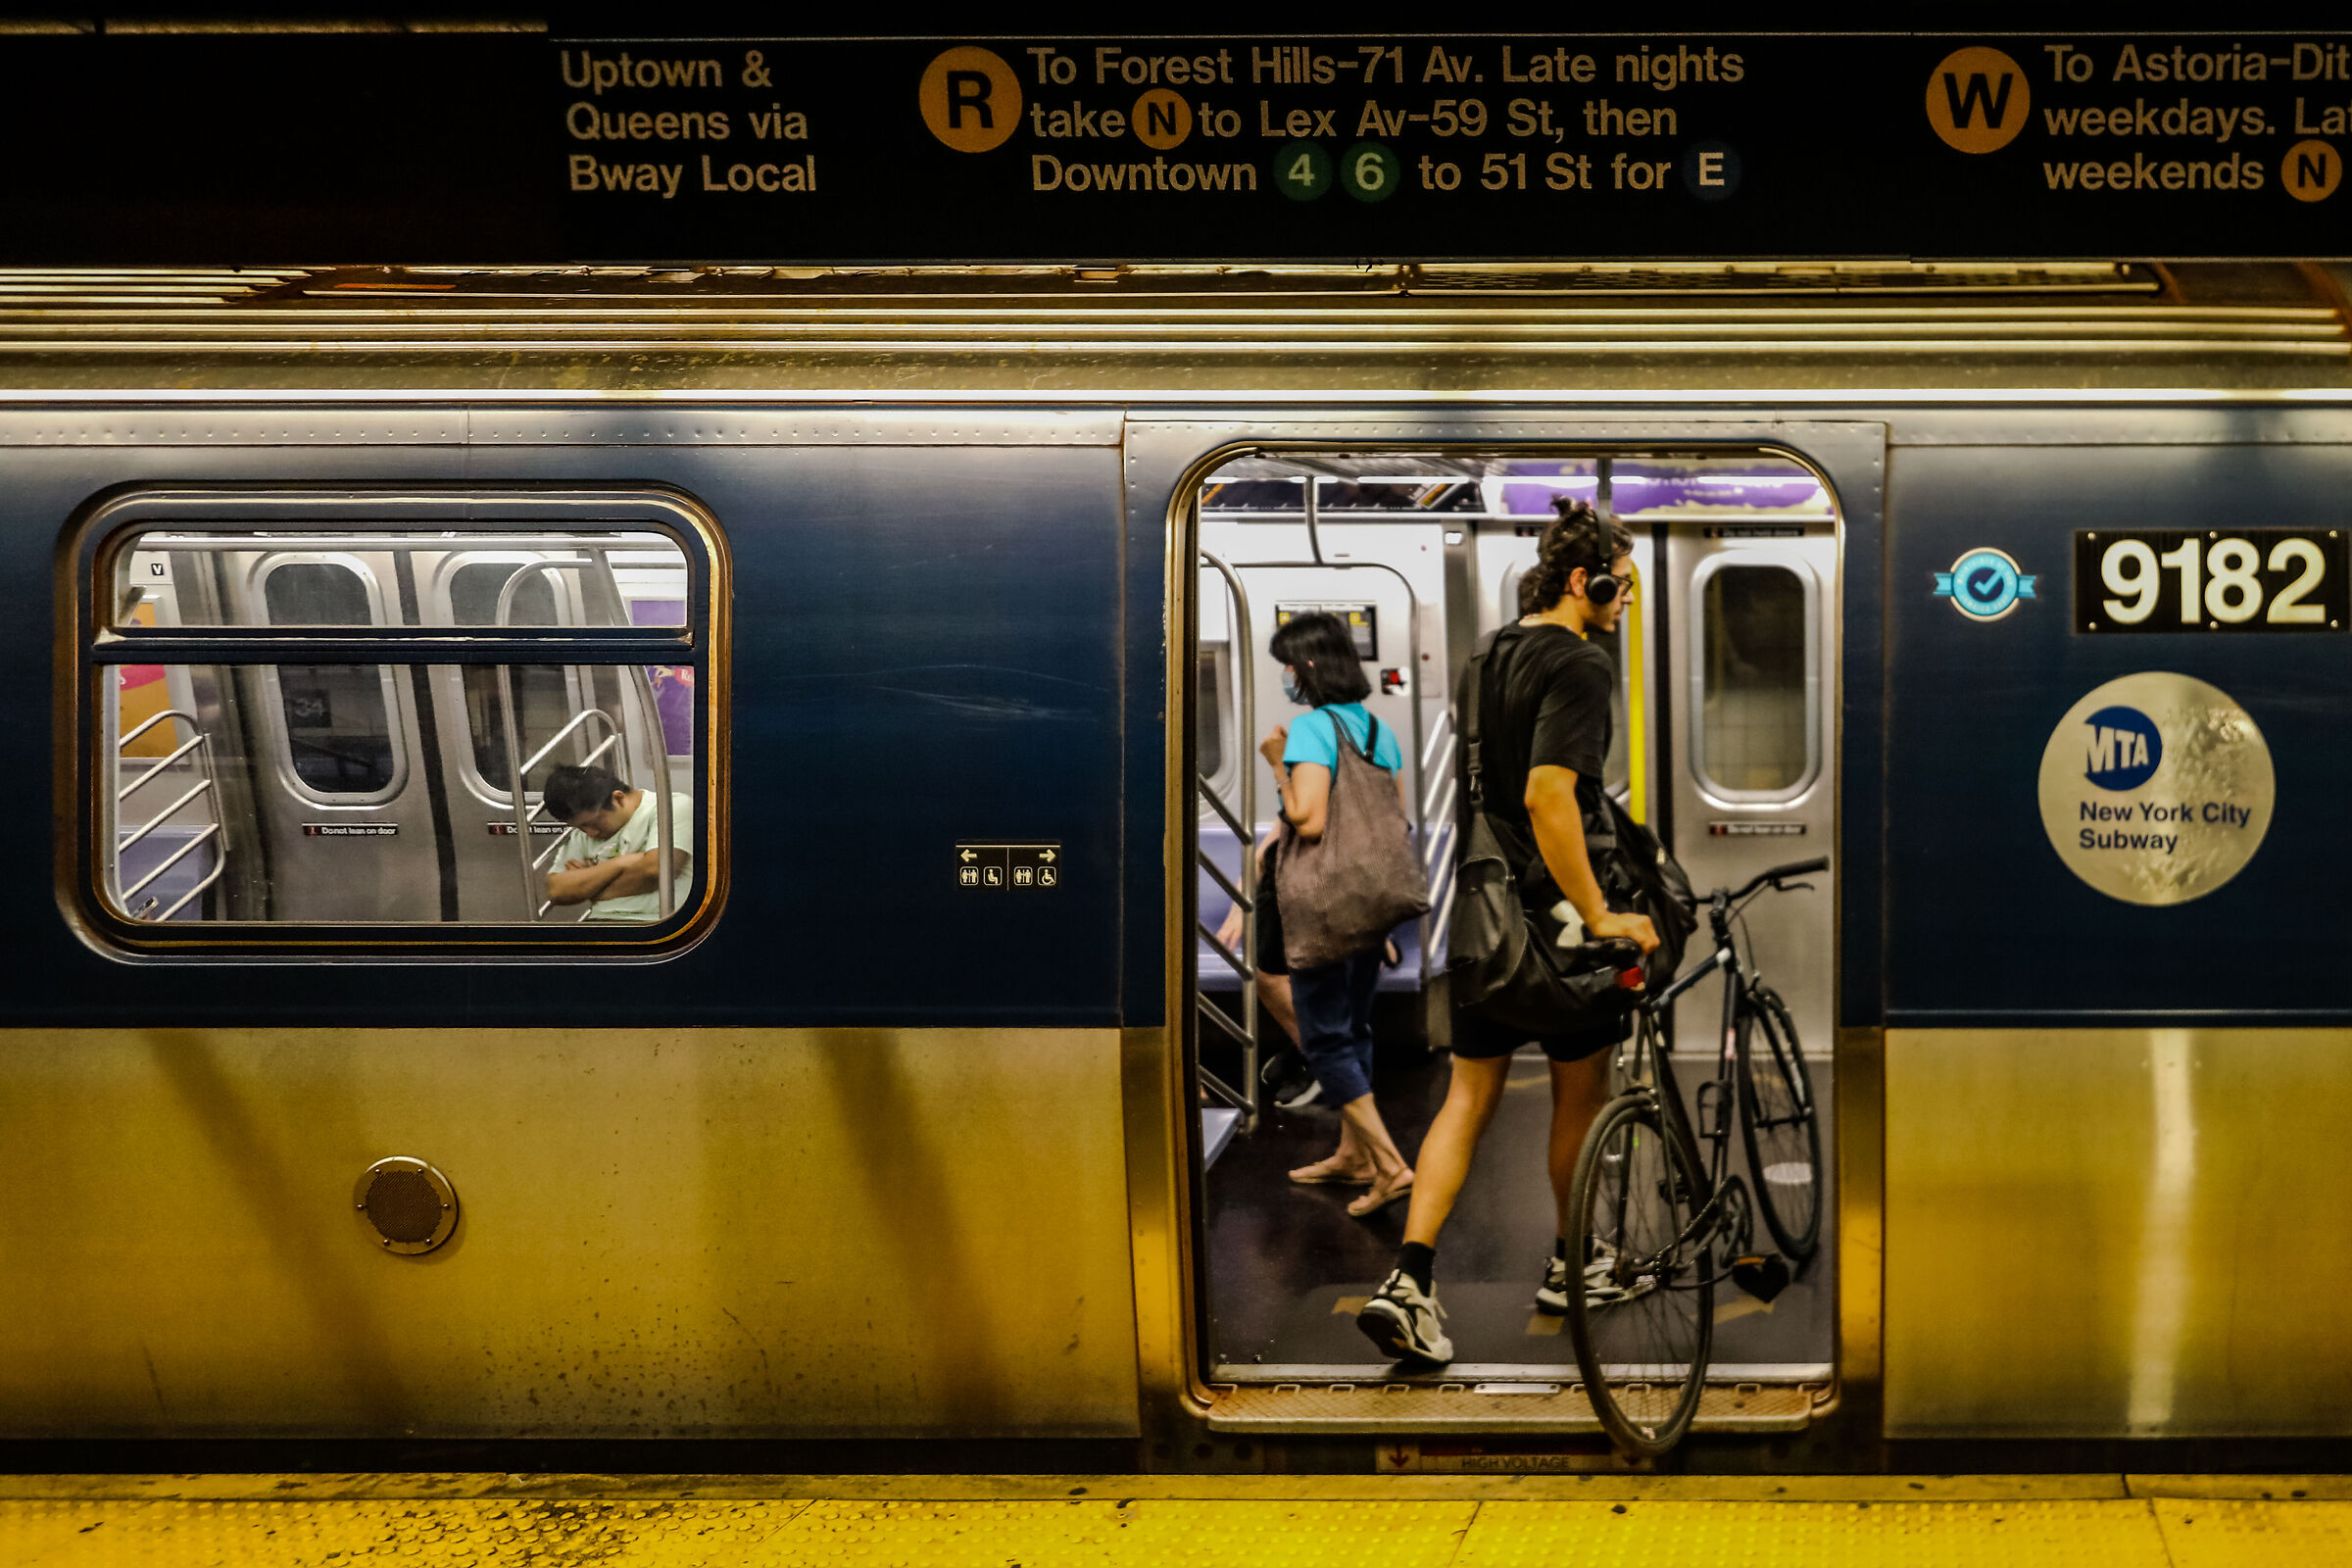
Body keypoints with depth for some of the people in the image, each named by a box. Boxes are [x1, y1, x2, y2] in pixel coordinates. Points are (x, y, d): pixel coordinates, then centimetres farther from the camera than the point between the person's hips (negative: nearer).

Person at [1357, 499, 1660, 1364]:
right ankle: (1571, 1267, 28)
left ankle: (1410, 1281, -3)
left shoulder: (1485, 654, 12)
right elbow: (1549, 797, -26)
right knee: (1580, 1092, 12)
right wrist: (1599, 917, -24)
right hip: (1550, 911, -7)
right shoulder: (1579, 666, -15)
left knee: (1469, 1097, 8)